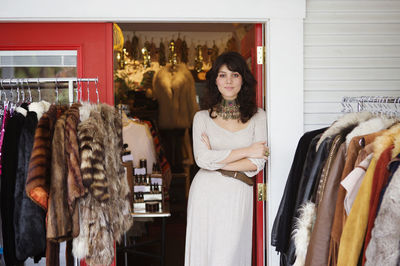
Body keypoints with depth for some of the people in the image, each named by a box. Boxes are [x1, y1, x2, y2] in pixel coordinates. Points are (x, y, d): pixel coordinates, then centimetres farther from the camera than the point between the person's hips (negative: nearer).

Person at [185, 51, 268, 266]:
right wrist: (246, 151, -8)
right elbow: (202, 159, -8)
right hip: (206, 194, 1)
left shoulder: (258, 117, 5)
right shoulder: (202, 117, 5)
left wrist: (217, 161, -8)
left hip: (238, 196, 0)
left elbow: (257, 163, -4)